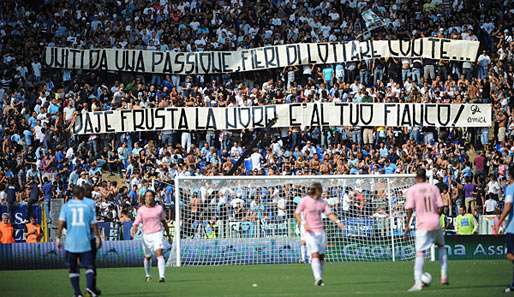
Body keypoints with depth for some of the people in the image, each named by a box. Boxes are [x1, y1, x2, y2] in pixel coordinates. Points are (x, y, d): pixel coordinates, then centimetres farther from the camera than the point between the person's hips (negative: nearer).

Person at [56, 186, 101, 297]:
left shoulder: (66, 206, 4)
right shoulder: (88, 206, 4)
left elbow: (61, 223, -3)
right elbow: (93, 225, 7)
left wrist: (58, 238, 1)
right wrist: (98, 238, 17)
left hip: (71, 242, 1)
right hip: (85, 242, -1)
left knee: (73, 269, 9)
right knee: (89, 266, 3)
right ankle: (89, 286, -21)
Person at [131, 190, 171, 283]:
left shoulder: (159, 208, 4)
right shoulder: (141, 210, 1)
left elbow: (164, 222, 16)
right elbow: (136, 223, -3)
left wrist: (168, 234, 21)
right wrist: (133, 230, -25)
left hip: (157, 234, -1)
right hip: (146, 235, 1)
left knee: (159, 253, -19)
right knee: (147, 257, 12)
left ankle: (162, 276, -27)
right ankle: (147, 275, 37)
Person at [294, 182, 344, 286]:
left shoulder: (322, 202, 10)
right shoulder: (305, 200, -3)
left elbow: (329, 214, 6)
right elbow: (296, 213, -4)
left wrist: (337, 221, -12)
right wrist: (304, 223, -20)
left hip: (321, 231, 5)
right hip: (310, 231, -5)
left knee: (321, 255, 4)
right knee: (315, 254, -17)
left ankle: (319, 279, 12)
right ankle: (318, 278, -24)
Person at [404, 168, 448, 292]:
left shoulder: (412, 190, -1)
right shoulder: (433, 188, 7)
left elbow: (410, 208, -8)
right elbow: (440, 207, 3)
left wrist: (407, 225, -1)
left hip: (422, 225, -3)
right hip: (435, 222, 3)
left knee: (420, 252, -7)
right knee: (441, 246, 26)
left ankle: (418, 282, -19)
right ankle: (444, 276, 21)